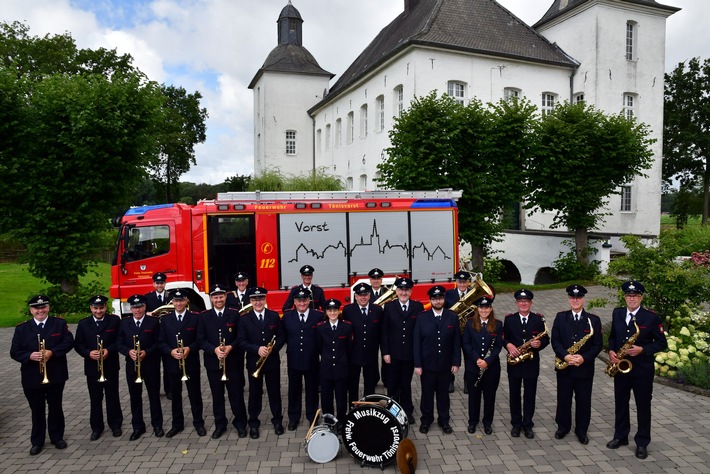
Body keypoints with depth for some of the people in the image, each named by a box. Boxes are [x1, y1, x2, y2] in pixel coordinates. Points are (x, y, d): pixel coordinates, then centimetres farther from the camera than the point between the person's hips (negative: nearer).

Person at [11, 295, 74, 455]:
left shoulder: (60, 324, 0)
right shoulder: (21, 328, 1)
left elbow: (69, 342, -8)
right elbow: (15, 352, -2)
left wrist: (52, 352, -22)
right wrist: (30, 356, -21)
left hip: (55, 375, 0)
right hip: (32, 377, 0)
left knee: (55, 408, 13)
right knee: (37, 410, 11)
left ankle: (57, 437, 28)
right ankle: (37, 441, 26)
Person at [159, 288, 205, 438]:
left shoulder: (196, 317, -2)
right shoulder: (165, 319, 5)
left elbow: (200, 339, -2)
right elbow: (162, 341, 3)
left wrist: (189, 349, -19)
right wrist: (171, 351, -15)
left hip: (191, 363, -2)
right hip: (172, 363, 2)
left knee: (195, 394, 7)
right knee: (175, 395, 13)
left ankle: (198, 423, 20)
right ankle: (177, 424, 27)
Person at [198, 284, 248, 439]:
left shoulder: (235, 314, 1)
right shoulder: (204, 317, 2)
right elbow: (201, 340, -2)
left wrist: (230, 347, -17)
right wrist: (214, 349, -17)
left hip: (233, 361, -1)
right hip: (213, 362, 1)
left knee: (236, 394, 5)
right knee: (217, 395, 10)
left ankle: (240, 423, 20)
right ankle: (220, 425, 25)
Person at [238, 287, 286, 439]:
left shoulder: (274, 316, 1)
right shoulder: (244, 319, -3)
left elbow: (282, 337, 1)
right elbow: (242, 342, -7)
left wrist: (272, 348, -16)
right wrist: (257, 349, -21)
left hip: (272, 361, 1)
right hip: (254, 362, -1)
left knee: (275, 391, 10)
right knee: (254, 393, 9)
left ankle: (277, 420, 26)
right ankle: (253, 423, 23)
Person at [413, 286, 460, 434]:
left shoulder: (453, 317, -2)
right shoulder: (422, 318, -5)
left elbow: (457, 342, 0)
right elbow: (417, 342, -5)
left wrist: (456, 362, -3)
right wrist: (417, 364, -7)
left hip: (446, 365, 1)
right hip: (427, 365, -1)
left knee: (443, 394, 14)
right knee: (427, 393, 11)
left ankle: (444, 421, 31)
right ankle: (426, 420, 29)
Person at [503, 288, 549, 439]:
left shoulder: (539, 319, -1)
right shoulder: (509, 319, 0)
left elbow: (546, 339, 2)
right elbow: (503, 337, 3)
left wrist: (539, 344, -19)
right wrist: (508, 345, -16)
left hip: (531, 363, 0)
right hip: (514, 362, 0)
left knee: (530, 394, 8)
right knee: (514, 394, 9)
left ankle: (527, 424, 22)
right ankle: (516, 423, 23)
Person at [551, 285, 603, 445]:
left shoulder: (594, 320, -2)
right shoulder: (560, 317, 1)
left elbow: (597, 344, -4)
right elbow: (555, 340, -3)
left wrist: (584, 358, -18)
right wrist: (565, 356, -18)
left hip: (584, 368, -1)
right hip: (563, 366, 1)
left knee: (583, 401, 9)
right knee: (563, 399, 11)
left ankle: (581, 430, 26)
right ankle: (563, 427, 27)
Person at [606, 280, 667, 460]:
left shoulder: (652, 317, -10)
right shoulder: (617, 313, 3)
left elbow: (662, 343, -7)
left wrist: (643, 350, -21)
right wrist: (611, 351, -5)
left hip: (643, 369, -4)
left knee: (643, 405, 7)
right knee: (620, 403, 13)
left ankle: (642, 442, 20)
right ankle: (620, 436, 27)